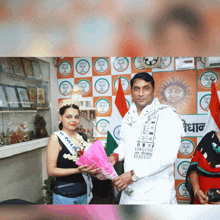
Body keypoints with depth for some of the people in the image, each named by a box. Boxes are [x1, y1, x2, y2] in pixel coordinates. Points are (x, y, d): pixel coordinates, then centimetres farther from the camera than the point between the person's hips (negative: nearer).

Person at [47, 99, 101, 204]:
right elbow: (51, 170, -15)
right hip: (65, 195, -6)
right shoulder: (56, 138, -11)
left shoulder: (82, 137, 7)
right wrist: (77, 170, -24)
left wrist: (93, 170, -1)